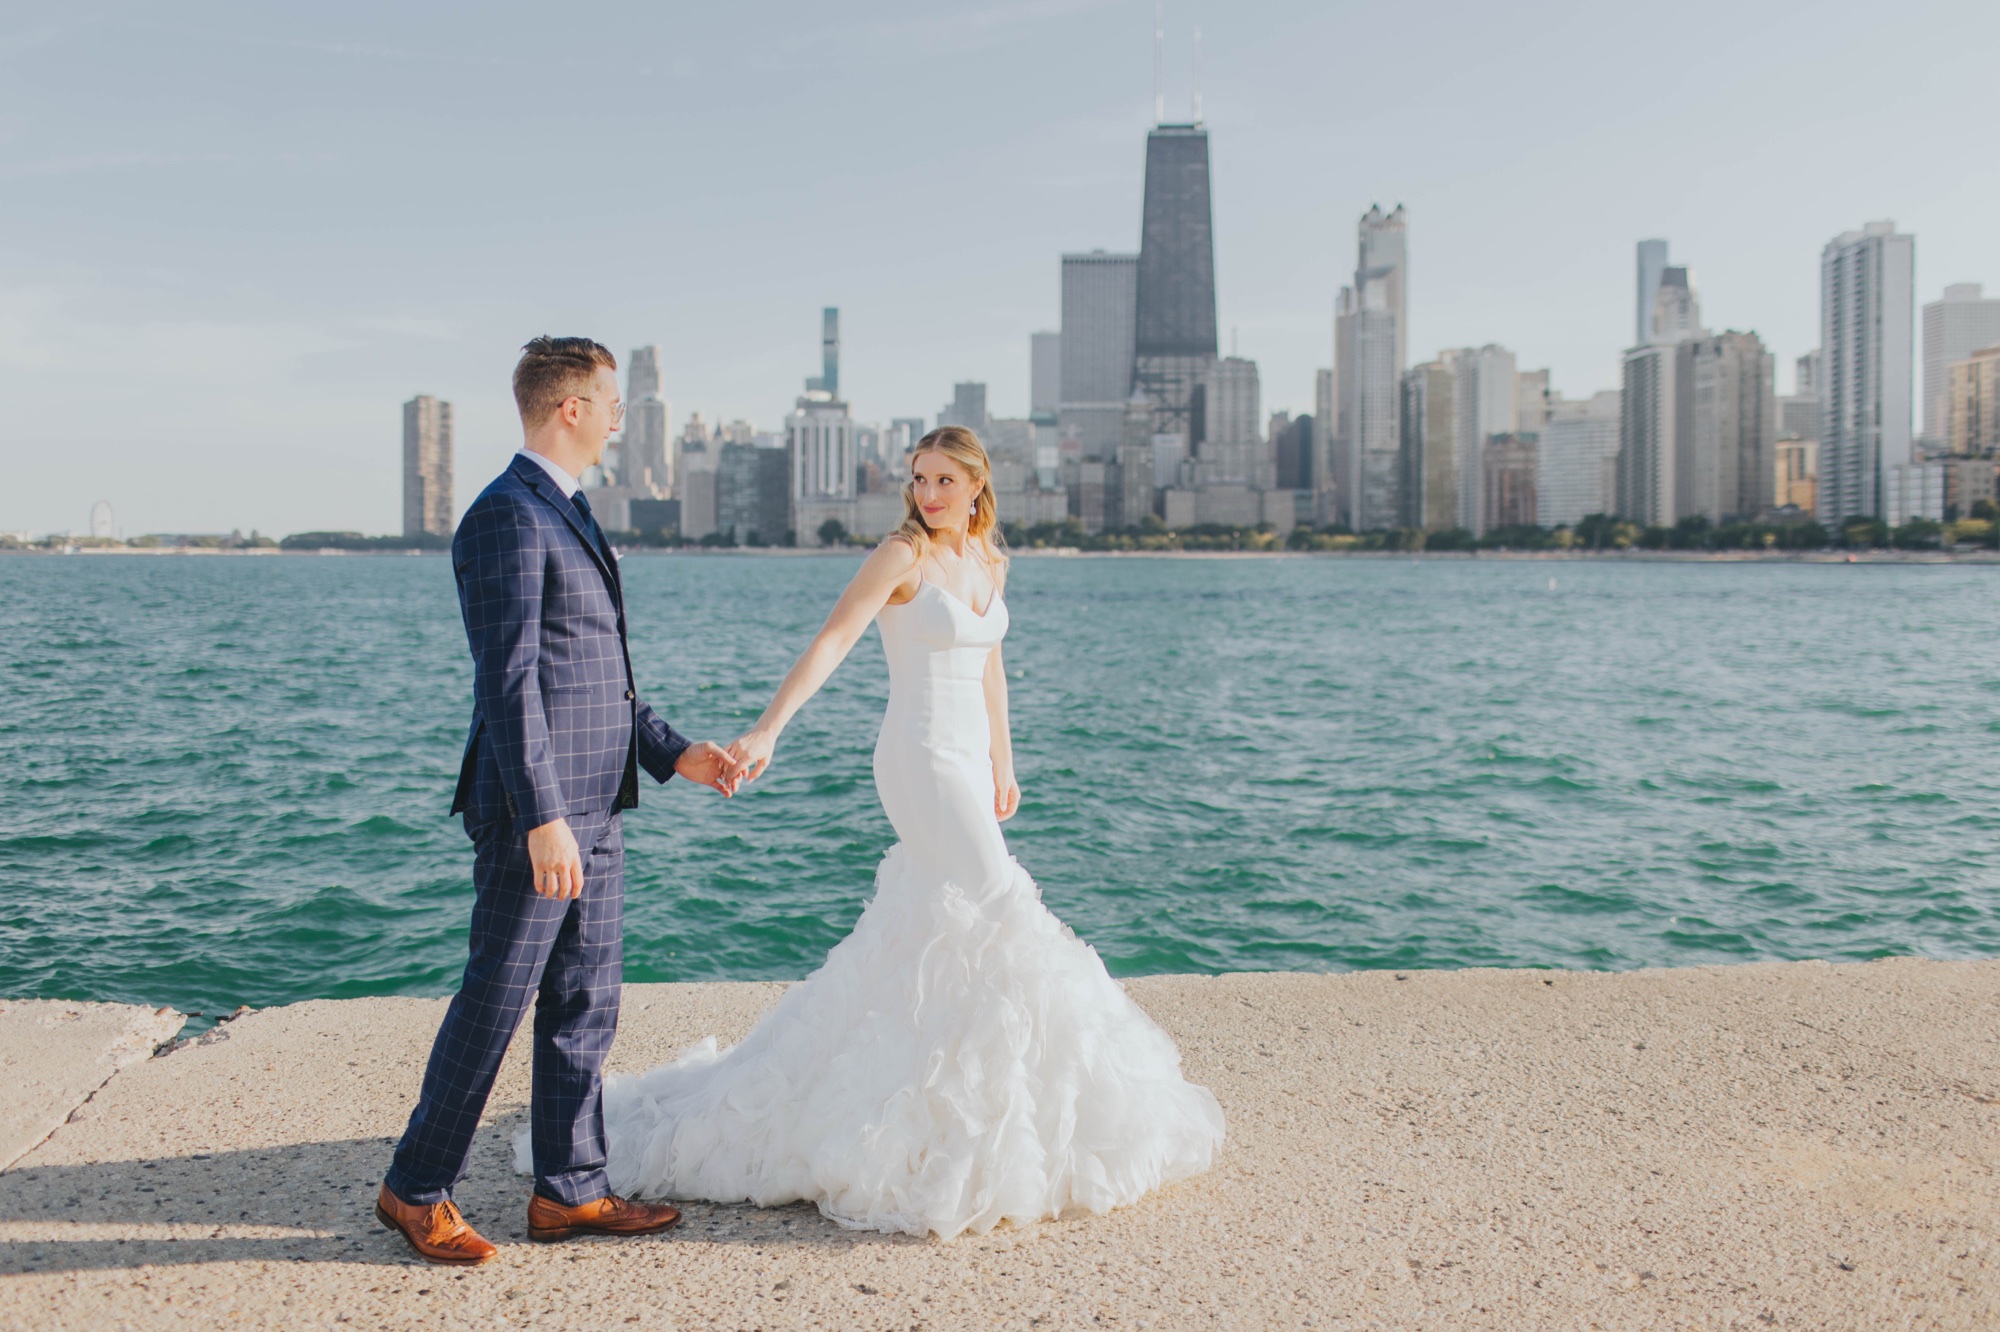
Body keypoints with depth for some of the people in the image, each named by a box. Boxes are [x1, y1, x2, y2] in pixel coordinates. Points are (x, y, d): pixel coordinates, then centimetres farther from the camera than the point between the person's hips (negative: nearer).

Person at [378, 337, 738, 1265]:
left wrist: (671, 753, 17)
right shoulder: (506, 517, -14)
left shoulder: (570, 515, 17)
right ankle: (416, 1190, 19)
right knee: (495, 1003, 2)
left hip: (594, 812, 10)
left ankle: (569, 1192, 24)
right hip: (536, 815, -9)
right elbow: (508, 681, -21)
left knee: (584, 1007, 13)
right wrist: (542, 820, -25)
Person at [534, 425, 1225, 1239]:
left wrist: (1002, 764, 22)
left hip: (968, 760, 8)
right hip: (919, 758, -8)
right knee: (998, 914, -10)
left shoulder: (988, 561, 12)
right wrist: (768, 729, -30)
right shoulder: (902, 556, -11)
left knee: (922, 927, 13)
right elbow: (831, 641, -20)